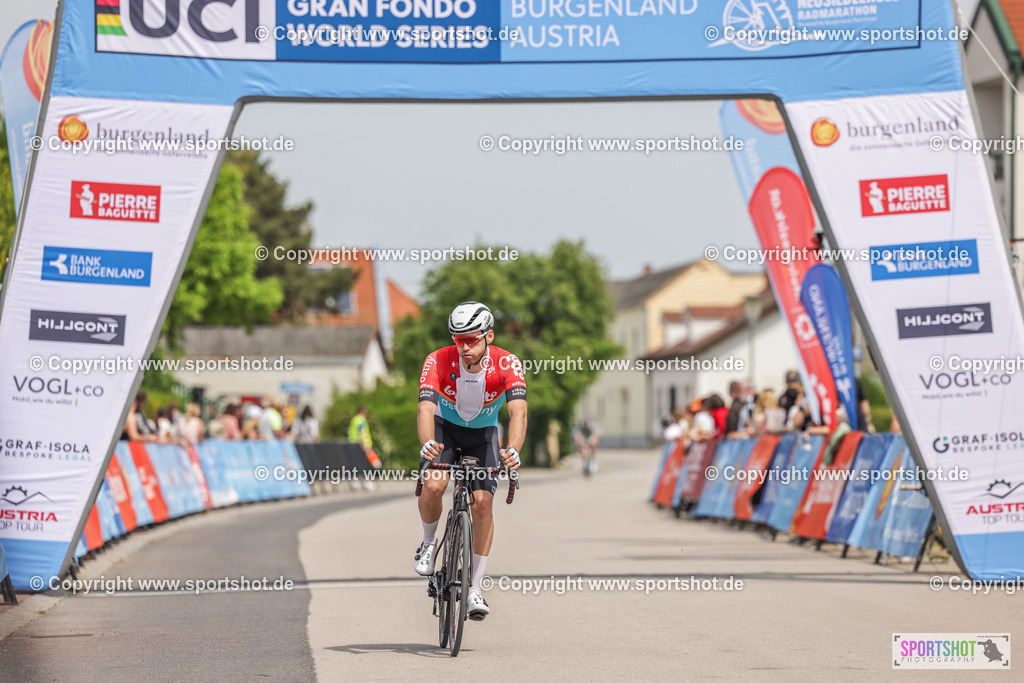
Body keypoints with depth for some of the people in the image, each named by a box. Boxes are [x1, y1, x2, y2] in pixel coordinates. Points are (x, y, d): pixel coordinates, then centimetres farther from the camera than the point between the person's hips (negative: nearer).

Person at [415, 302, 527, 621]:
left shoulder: (507, 364, -27)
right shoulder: (439, 362, -28)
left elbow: (518, 411, -38)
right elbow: (426, 408, -39)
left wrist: (513, 450, -57)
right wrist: (427, 444, -60)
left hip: (483, 434, 1)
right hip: (445, 428, 0)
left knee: (483, 503, -15)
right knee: (433, 486, -27)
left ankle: (475, 589, -5)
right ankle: (429, 542, 5)